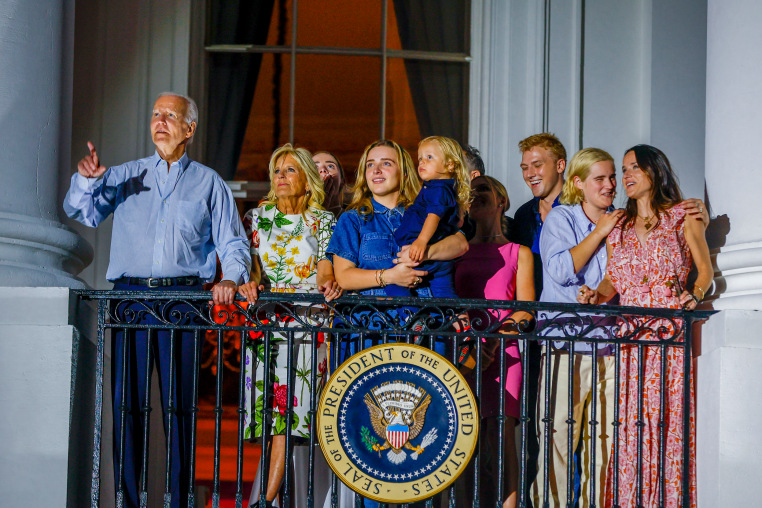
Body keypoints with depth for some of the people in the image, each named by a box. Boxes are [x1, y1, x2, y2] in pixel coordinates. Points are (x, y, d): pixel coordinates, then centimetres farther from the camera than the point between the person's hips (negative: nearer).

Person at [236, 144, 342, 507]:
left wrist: (327, 284, -23)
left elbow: (325, 271, 0)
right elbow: (251, 264, 8)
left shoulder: (323, 222, 10)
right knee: (270, 405, -5)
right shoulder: (257, 218, 14)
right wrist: (249, 283, -14)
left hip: (308, 322, -2)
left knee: (291, 405, -12)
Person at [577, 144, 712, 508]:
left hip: (670, 331, -4)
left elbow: (705, 268, 3)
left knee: (669, 417, -10)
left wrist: (695, 294, -16)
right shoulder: (619, 227, 20)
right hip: (629, 335, 4)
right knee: (628, 421, -4)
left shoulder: (682, 217, 7)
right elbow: (612, 279, 15)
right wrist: (596, 295, -5)